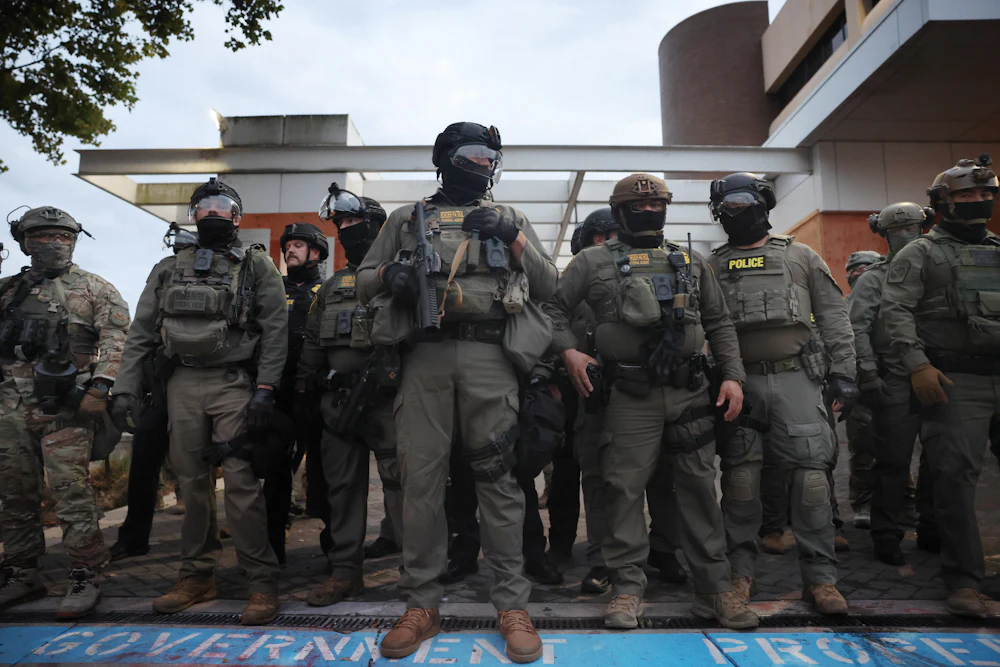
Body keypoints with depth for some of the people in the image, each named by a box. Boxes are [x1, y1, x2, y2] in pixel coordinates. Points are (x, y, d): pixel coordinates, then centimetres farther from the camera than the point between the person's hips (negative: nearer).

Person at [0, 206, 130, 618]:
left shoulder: (95, 289, 2)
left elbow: (116, 340, -8)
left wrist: (98, 390, -17)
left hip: (66, 406, -5)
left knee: (71, 491, -9)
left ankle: (86, 578, -1)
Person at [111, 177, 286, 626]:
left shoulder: (256, 265, 4)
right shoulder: (168, 269, 16)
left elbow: (274, 330, -5)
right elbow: (141, 333, 14)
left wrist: (264, 390, -14)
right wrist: (125, 389, 4)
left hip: (234, 385, -4)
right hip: (183, 386, 5)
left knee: (241, 482, -9)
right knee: (192, 482, 9)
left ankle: (262, 583, -1)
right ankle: (197, 576, 21)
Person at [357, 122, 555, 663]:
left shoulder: (509, 219, 19)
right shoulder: (407, 219, 19)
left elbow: (547, 286, 11)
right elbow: (363, 282, 19)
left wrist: (512, 239, -3)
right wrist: (389, 273, -4)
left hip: (489, 357, 0)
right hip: (424, 355, 1)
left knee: (497, 476, -2)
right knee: (421, 476, 0)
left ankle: (512, 605, 7)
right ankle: (421, 606, 11)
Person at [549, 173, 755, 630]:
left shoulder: (691, 263, 16)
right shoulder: (594, 261, 6)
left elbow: (719, 323, 16)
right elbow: (555, 307, 8)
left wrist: (732, 376, 6)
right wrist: (568, 351, -7)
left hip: (690, 391, 3)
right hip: (629, 395, -3)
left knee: (699, 486, 6)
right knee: (625, 489, 0)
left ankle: (714, 586, 18)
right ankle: (627, 585, 14)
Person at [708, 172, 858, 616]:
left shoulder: (801, 257, 13)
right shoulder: (713, 267, 14)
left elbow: (833, 317, 10)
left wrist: (842, 371, 2)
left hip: (796, 381, 0)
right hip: (739, 383, 1)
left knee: (809, 475, -4)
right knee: (740, 478, 2)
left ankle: (819, 576, 7)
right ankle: (740, 571, 14)